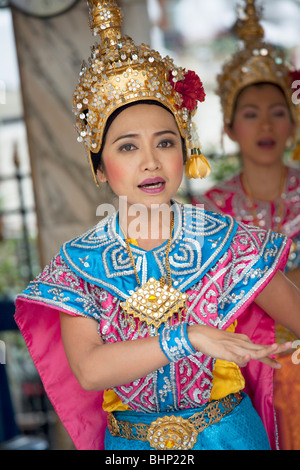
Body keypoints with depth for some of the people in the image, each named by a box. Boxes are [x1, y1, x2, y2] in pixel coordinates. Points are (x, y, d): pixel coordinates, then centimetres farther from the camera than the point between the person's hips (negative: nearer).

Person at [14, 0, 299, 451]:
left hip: (230, 432, 0)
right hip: (131, 443, 1)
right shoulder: (77, 263, -10)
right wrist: (189, 338, -29)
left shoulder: (226, 240, -10)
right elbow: (87, 369, -22)